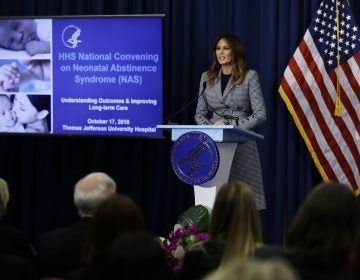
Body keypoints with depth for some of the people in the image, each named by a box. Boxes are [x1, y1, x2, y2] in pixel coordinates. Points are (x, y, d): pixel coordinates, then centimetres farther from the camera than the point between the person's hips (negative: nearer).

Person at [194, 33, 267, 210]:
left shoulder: (249, 76, 0)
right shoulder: (207, 77, 12)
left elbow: (260, 114, -6)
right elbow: (200, 114, 12)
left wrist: (232, 127, -14)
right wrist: (210, 128, -8)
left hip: (241, 144, -3)